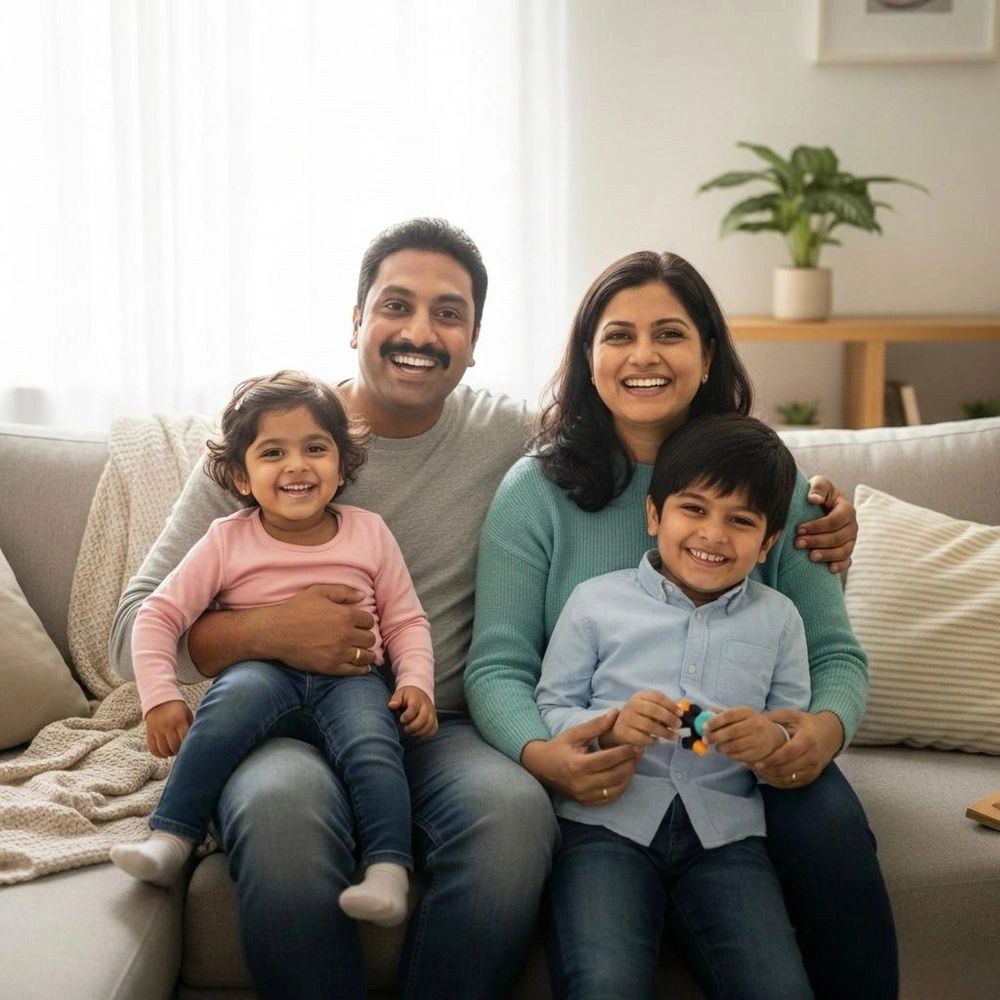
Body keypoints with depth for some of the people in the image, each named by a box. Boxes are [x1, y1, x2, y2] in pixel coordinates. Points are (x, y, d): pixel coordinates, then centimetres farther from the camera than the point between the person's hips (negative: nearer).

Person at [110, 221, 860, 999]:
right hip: (287, 728, -1)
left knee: (515, 808, -33)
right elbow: (137, 630, 0)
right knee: (285, 806, -37)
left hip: (444, 733, 1)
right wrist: (267, 633, -20)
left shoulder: (515, 438, 4)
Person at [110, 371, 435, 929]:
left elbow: (406, 620, 14)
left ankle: (389, 872, -36)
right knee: (239, 691, -35)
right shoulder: (228, 540, 6)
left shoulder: (369, 533, 9)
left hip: (350, 677, 1)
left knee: (370, 739, -33)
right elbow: (160, 615, 4)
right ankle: (171, 840, -33)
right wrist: (161, 695, -9)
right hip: (264, 671, 0)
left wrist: (416, 681, -5)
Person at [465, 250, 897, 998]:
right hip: (604, 770, -2)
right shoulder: (537, 489, 1)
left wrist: (826, 727, -19)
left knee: (832, 826, -29)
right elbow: (498, 666, -5)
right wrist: (542, 755, -27)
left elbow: (835, 652, 5)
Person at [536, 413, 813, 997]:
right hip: (608, 821, -2)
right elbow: (550, 711, 7)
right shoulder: (596, 601, 9)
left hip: (725, 829, 2)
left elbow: (797, 730, 14)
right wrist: (609, 726, -14)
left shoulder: (777, 618, 16)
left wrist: (773, 741, -11)